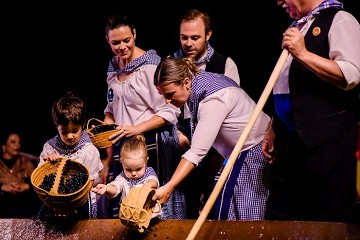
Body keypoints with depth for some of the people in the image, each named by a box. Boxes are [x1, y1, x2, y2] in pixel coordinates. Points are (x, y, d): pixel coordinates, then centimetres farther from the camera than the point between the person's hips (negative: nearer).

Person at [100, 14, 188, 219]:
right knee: (122, 204, 6)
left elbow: (169, 112, -16)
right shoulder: (114, 66, 9)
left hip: (153, 144, -7)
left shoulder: (151, 65, -14)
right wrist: (106, 124, 3)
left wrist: (136, 129, -22)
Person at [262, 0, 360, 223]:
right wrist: (274, 129, 24)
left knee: (326, 221, -6)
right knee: (279, 216, 9)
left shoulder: (339, 20, -6)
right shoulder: (299, 26, 20)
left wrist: (303, 54, -21)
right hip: (291, 137, 9)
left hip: (326, 139, -9)